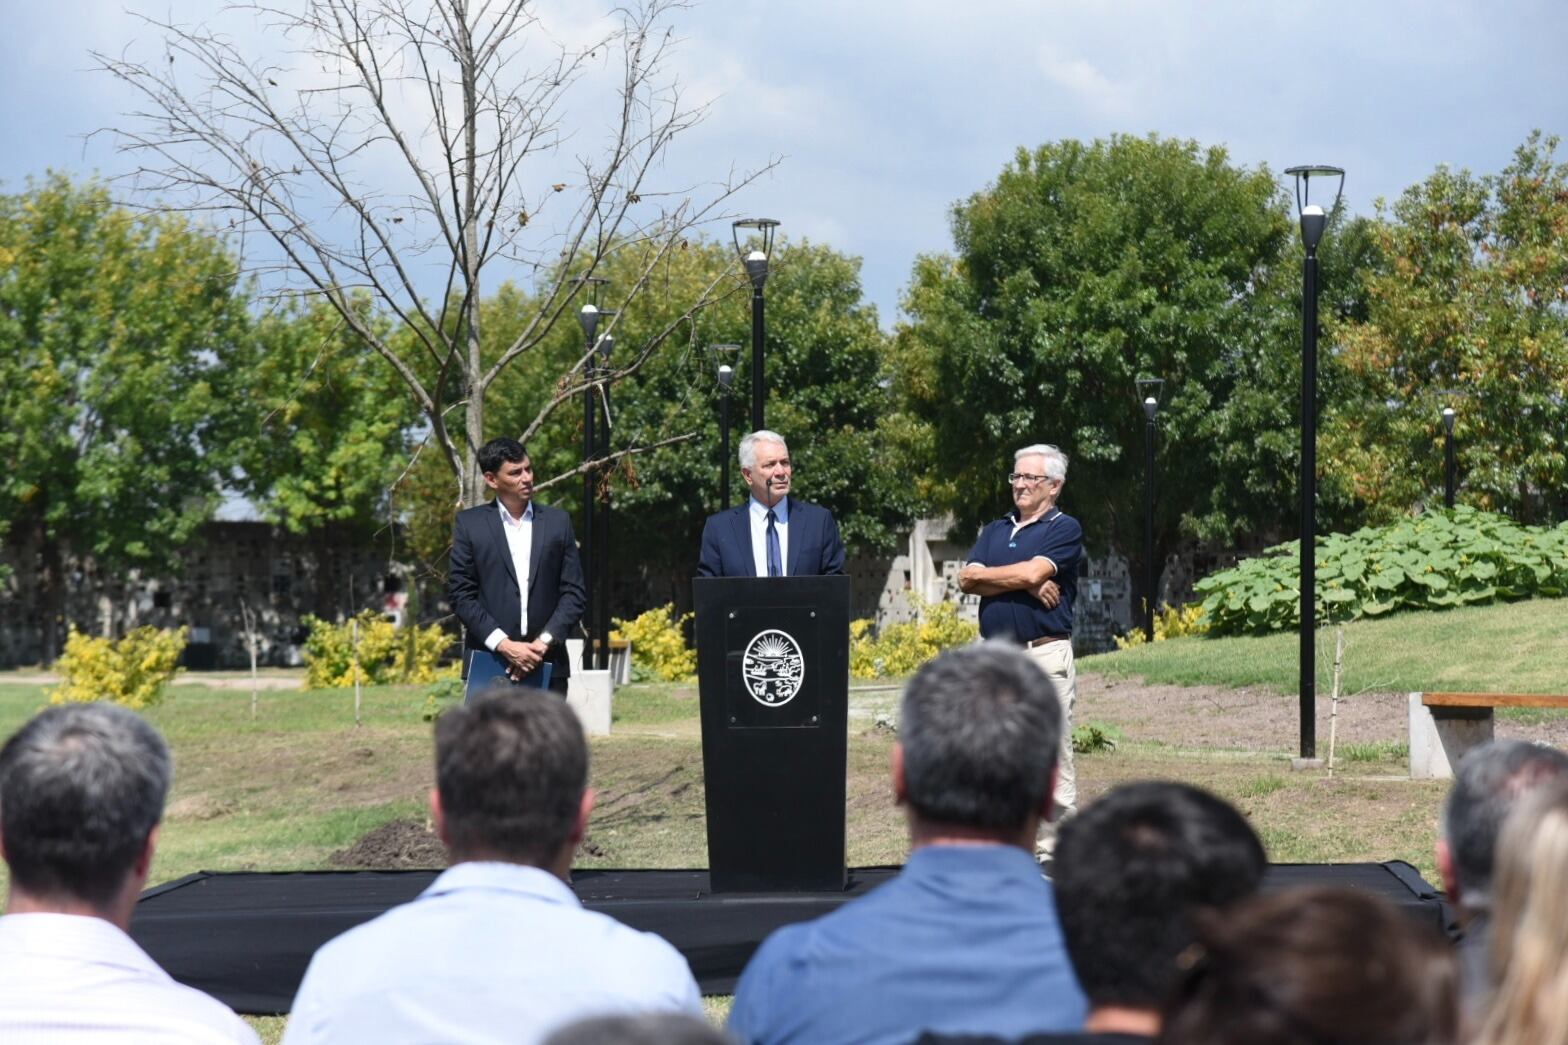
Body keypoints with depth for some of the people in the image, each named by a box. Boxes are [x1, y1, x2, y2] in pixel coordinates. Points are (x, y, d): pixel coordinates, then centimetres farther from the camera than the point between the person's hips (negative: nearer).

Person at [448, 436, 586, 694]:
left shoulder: (557, 521, 10)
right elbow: (460, 594, 0)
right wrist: (504, 645, -11)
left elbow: (574, 592, 7)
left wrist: (544, 642, -7)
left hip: (546, 666, 2)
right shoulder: (470, 524, 4)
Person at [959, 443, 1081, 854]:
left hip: (1045, 654, -6)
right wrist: (1025, 584, -7)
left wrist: (989, 575, 1)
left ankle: (1051, 849, -3)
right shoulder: (995, 531, 20)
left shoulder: (1064, 529, 1)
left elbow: (1033, 572, -14)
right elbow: (967, 580, 5)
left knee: (1051, 755, -6)